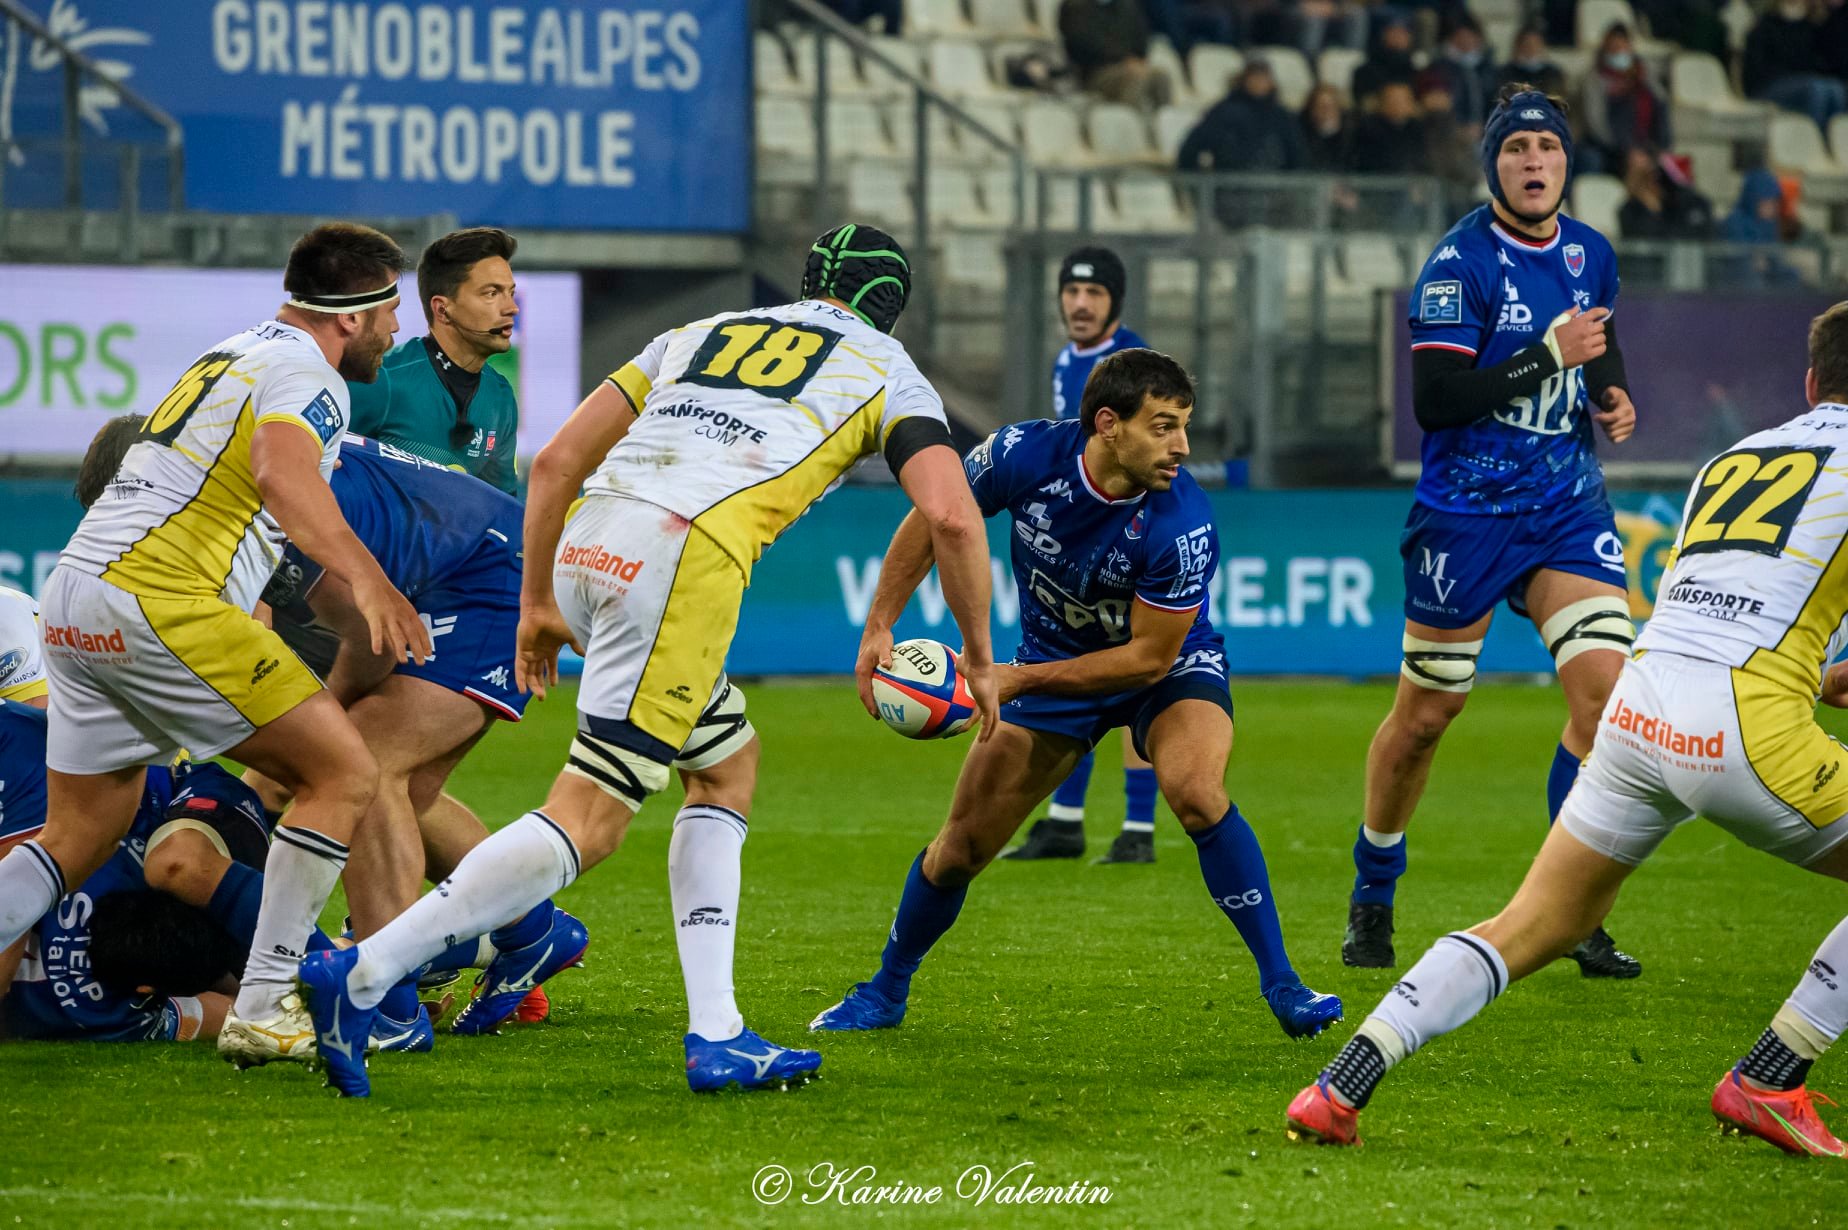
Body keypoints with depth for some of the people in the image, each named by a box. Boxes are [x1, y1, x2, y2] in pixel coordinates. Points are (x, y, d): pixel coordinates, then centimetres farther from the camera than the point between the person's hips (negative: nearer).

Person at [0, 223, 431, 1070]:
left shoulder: (229, 355, 26)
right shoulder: (306, 373, -4)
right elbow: (280, 471, -26)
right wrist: (367, 582, -37)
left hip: (72, 601, 9)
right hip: (159, 597, -9)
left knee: (79, 840, 16)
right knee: (345, 777, -4)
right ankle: (262, 1010, -8)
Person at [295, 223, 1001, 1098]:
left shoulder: (701, 334, 31)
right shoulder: (887, 371, 19)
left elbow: (559, 458, 23)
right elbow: (951, 516, 3)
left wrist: (537, 599, 27)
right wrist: (978, 655, 15)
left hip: (584, 541, 7)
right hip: (688, 557, -7)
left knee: (730, 763, 22)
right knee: (588, 822, -7)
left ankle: (716, 1036, 14)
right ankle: (359, 977, -16)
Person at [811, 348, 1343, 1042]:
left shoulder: (1183, 526, -34)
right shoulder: (1027, 455, -26)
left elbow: (1151, 656, -25)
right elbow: (932, 521, -8)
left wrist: (1023, 679, -29)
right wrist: (879, 628, -14)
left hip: (1168, 666, -3)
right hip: (1053, 656, 3)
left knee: (1197, 793, -32)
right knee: (961, 847, 4)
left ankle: (1281, 987, -21)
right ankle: (885, 994, 28)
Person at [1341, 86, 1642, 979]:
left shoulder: (1590, 254, 6)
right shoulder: (1460, 262, -13)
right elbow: (1435, 400, -20)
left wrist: (1615, 396, 6)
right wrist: (1548, 356, -22)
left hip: (1568, 503, 5)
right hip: (1467, 512, -4)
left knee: (1606, 687, -13)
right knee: (1426, 712, 5)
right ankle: (1372, 897, 28)